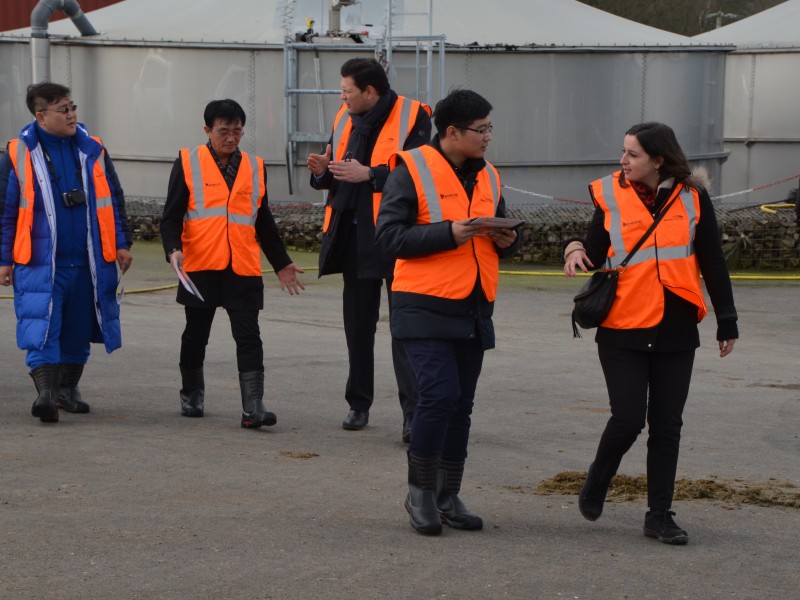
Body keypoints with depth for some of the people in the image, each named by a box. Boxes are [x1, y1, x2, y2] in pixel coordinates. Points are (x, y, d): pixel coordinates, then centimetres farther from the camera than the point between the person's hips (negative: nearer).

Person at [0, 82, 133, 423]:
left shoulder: (93, 151, 7)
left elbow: (113, 200, 14)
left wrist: (122, 243, 9)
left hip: (88, 261, 4)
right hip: (40, 264, -4)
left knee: (77, 330, 12)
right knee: (42, 330, -15)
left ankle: (68, 389, 26)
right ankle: (46, 391, -18)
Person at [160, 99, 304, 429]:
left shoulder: (255, 167, 12)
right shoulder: (188, 164, 1)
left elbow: (264, 223, 20)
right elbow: (171, 216, -1)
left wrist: (281, 263, 19)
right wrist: (173, 249, -18)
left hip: (243, 269, 2)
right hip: (200, 268, -2)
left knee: (248, 335, -7)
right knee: (196, 333, 12)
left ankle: (253, 405, -10)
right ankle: (191, 395, 30)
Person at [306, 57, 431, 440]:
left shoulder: (411, 117, -10)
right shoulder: (345, 120, 12)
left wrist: (368, 174, -22)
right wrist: (324, 172, -2)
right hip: (354, 237, 7)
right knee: (357, 324, 14)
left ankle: (413, 412, -6)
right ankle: (358, 404, 25)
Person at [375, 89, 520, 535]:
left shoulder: (487, 176, 14)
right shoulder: (412, 170, -7)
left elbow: (501, 234, 24)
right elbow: (389, 235, -13)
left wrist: (507, 240, 0)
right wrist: (449, 233, -20)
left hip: (474, 313, 7)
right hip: (426, 309, -7)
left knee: (461, 404, 9)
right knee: (439, 394, -15)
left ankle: (448, 498, 19)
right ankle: (420, 492, 1)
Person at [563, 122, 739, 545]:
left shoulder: (691, 197, 1)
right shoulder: (612, 197, 0)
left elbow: (712, 262, 7)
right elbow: (595, 255, 8)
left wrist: (727, 320, 9)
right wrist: (576, 249, -15)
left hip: (676, 331, 1)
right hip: (622, 331, -1)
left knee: (666, 426, 5)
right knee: (628, 419, -6)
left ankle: (660, 515, 13)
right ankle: (597, 482, 22)